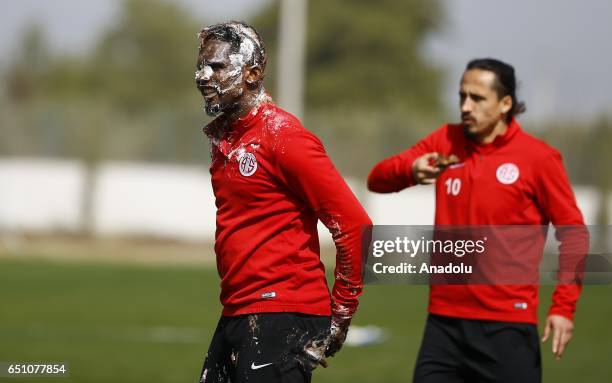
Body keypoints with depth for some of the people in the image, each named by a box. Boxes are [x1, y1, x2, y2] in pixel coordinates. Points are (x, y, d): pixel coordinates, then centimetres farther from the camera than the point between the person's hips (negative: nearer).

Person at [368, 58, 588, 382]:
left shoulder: (538, 158, -5)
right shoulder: (445, 142, 7)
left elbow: (573, 234, -1)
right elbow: (377, 179, 4)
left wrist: (563, 307, -8)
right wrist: (411, 171, -19)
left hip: (506, 328, -4)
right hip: (444, 321, 4)